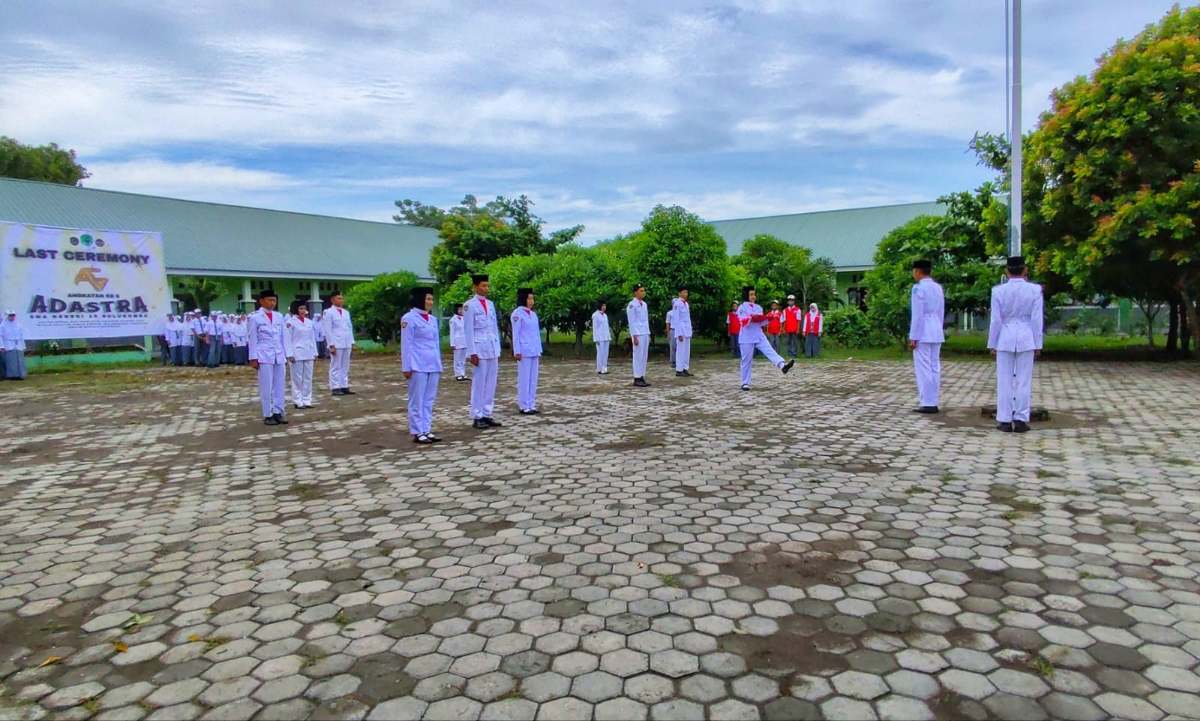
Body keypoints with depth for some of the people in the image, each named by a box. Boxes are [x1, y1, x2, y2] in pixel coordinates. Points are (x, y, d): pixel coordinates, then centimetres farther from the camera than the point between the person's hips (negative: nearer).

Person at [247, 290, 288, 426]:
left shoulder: (279, 316, 10)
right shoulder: (255, 317, -3)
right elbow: (252, 339, -3)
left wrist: (286, 355, 10)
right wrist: (253, 358, -7)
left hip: (279, 356, 4)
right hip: (264, 356, -4)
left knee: (279, 386, 5)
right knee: (266, 387, 0)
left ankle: (278, 412, 11)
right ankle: (267, 415, 6)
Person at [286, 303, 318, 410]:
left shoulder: (309, 322, 11)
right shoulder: (290, 322, -4)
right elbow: (288, 340, -7)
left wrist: (315, 353, 12)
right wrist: (290, 355, -13)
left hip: (308, 354, 5)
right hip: (297, 354, -5)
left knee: (308, 378, 7)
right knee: (297, 379, 0)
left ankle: (307, 401, 14)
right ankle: (298, 402, 6)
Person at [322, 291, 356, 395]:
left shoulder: (346, 312, 15)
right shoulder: (328, 313, -2)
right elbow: (328, 330, -7)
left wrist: (352, 342, 11)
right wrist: (331, 345, -12)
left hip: (347, 344, 6)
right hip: (336, 344, -6)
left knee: (345, 367, 8)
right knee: (336, 367, -3)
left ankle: (344, 387, 13)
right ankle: (335, 388, 0)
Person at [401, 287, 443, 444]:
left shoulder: (432, 319, 14)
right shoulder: (409, 318, -6)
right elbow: (406, 344, -8)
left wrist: (439, 364, 15)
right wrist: (407, 367, -11)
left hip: (433, 365, 7)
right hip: (418, 366, -7)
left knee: (429, 400, 9)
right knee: (417, 400, -1)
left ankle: (426, 430, 15)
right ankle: (417, 433, 4)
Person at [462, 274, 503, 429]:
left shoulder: (491, 304, 14)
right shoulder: (469, 305, -5)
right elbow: (468, 330, -8)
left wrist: (498, 350, 12)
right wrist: (472, 353, -13)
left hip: (493, 350, 6)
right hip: (479, 350, -6)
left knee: (491, 384, 7)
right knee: (479, 384, -2)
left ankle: (487, 415, 15)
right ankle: (477, 417, 5)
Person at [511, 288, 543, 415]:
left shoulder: (533, 314, 14)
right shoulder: (517, 313, -7)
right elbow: (515, 334, -10)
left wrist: (539, 351, 14)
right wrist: (517, 351, -15)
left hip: (534, 352, 7)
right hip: (524, 352, -7)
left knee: (533, 379, 9)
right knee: (524, 379, -2)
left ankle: (531, 405, 15)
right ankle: (524, 406, 3)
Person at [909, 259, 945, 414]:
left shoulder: (918, 288, -12)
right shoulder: (938, 287, 12)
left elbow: (917, 314, -15)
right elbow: (941, 313, 15)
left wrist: (913, 337, -12)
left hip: (923, 333, -8)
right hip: (936, 332, 8)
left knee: (923, 369, -4)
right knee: (934, 368, 10)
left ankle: (928, 404, -3)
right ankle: (933, 402, 14)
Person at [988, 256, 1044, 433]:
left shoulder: (998, 290, -5)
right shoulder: (1035, 290, -4)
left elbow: (995, 320, -4)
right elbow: (1036, 319, -3)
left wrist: (992, 344, 4)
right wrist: (1038, 344, 4)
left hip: (1005, 339, 0)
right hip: (1026, 339, 0)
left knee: (1004, 381, 5)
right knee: (1024, 380, 6)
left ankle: (1005, 421, 6)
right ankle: (1020, 420, 7)